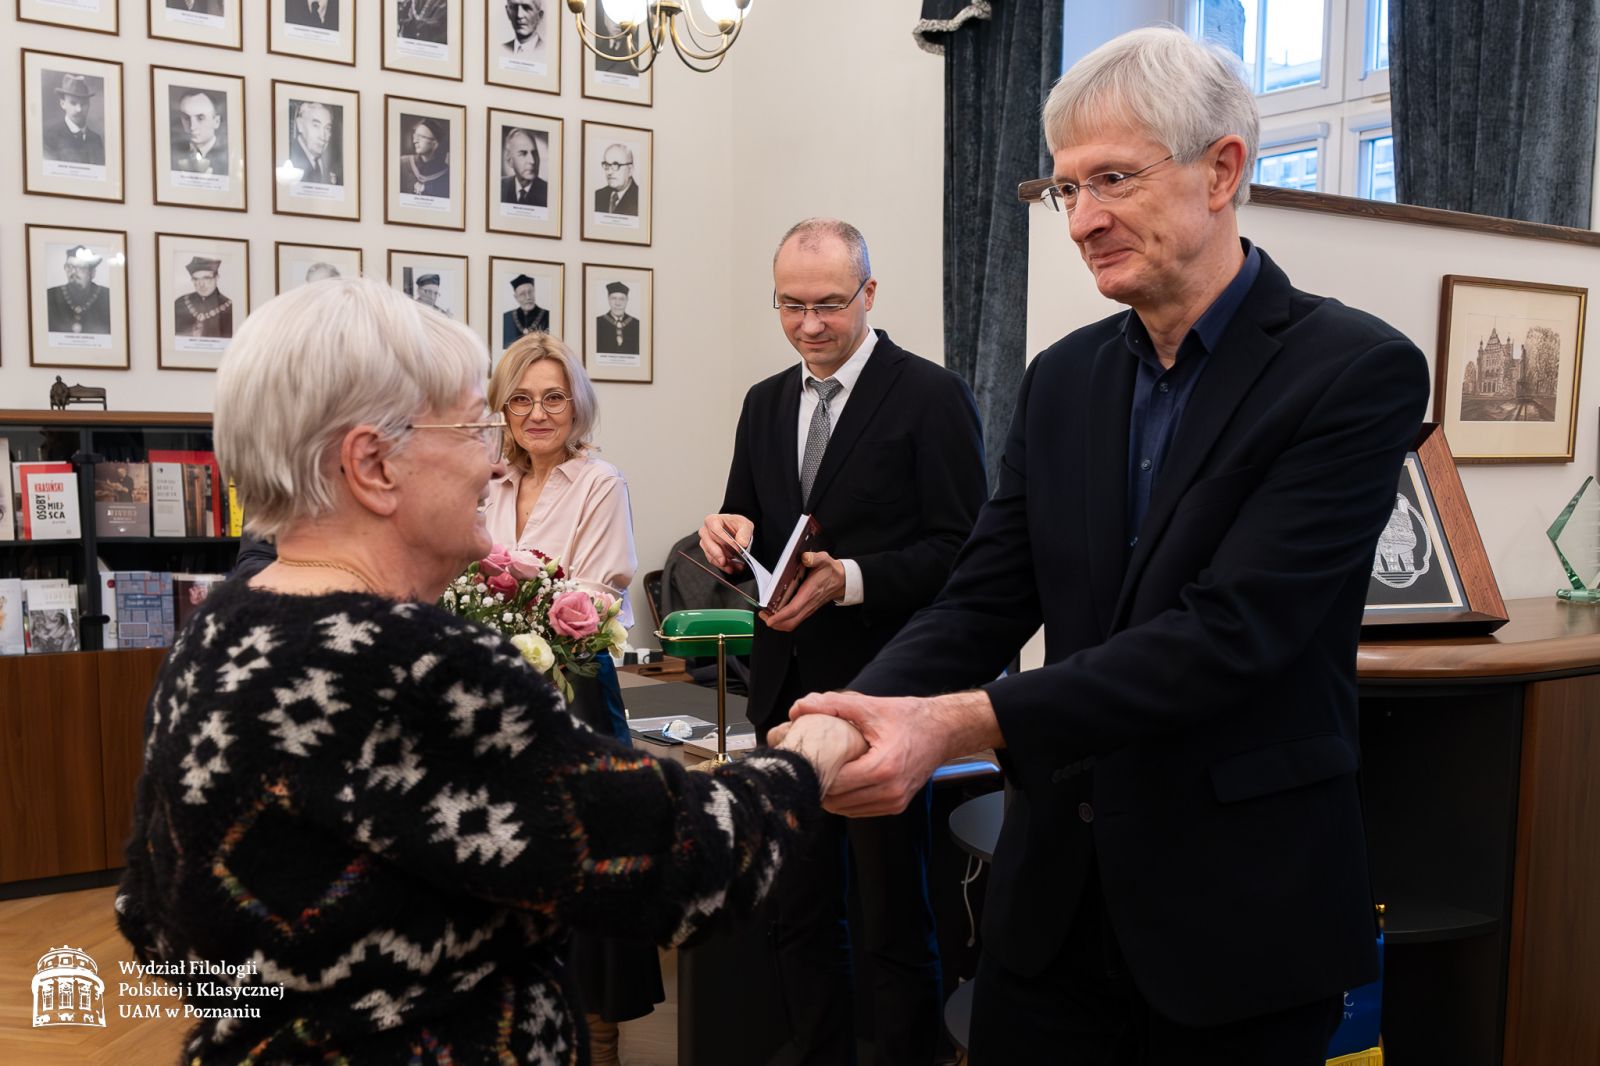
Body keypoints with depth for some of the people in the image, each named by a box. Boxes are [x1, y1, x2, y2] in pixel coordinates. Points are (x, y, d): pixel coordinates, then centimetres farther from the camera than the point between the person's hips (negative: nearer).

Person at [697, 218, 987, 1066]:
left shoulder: (931, 396, -7)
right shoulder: (765, 404, 12)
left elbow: (962, 547, -11)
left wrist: (851, 579, -23)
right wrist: (731, 537, -7)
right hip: (786, 686, 6)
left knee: (894, 923, 8)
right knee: (799, 916, 17)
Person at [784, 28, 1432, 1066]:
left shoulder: (1357, 372, -13)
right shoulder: (1063, 377, 5)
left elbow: (1230, 631, -22)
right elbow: (984, 601, 2)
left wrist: (959, 722, -29)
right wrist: (855, 717, -17)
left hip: (1239, 903, -4)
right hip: (1055, 892, 5)